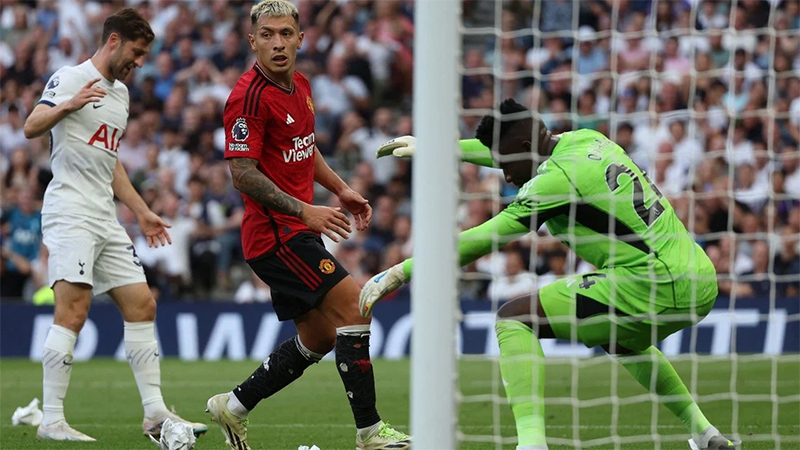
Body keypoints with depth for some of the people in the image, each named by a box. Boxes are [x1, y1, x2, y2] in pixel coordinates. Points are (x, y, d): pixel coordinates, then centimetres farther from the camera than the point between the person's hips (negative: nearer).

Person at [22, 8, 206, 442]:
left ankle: (155, 413, 9)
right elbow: (31, 128, -20)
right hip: (70, 213, -9)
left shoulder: (120, 93, 21)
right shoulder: (70, 79, -5)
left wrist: (142, 212, 29)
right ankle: (51, 421, -17)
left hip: (105, 218, 9)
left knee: (142, 306, 5)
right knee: (73, 311, -17)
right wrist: (67, 106, -39)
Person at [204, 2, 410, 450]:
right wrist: (304, 210, -25)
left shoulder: (300, 85, 11)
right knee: (354, 307, -15)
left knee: (319, 337, 14)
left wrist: (340, 187, 17)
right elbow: (243, 174, -21)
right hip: (276, 233, -10)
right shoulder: (250, 96, -17)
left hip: (296, 232, 10)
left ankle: (234, 406, 23)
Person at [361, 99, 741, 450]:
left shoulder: (558, 177, -11)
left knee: (514, 318, -7)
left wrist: (402, 272, -2)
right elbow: (511, 150, 34)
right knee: (621, 340, 40)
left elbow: (478, 242, -8)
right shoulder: (588, 141, 14)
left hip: (657, 287, -9)